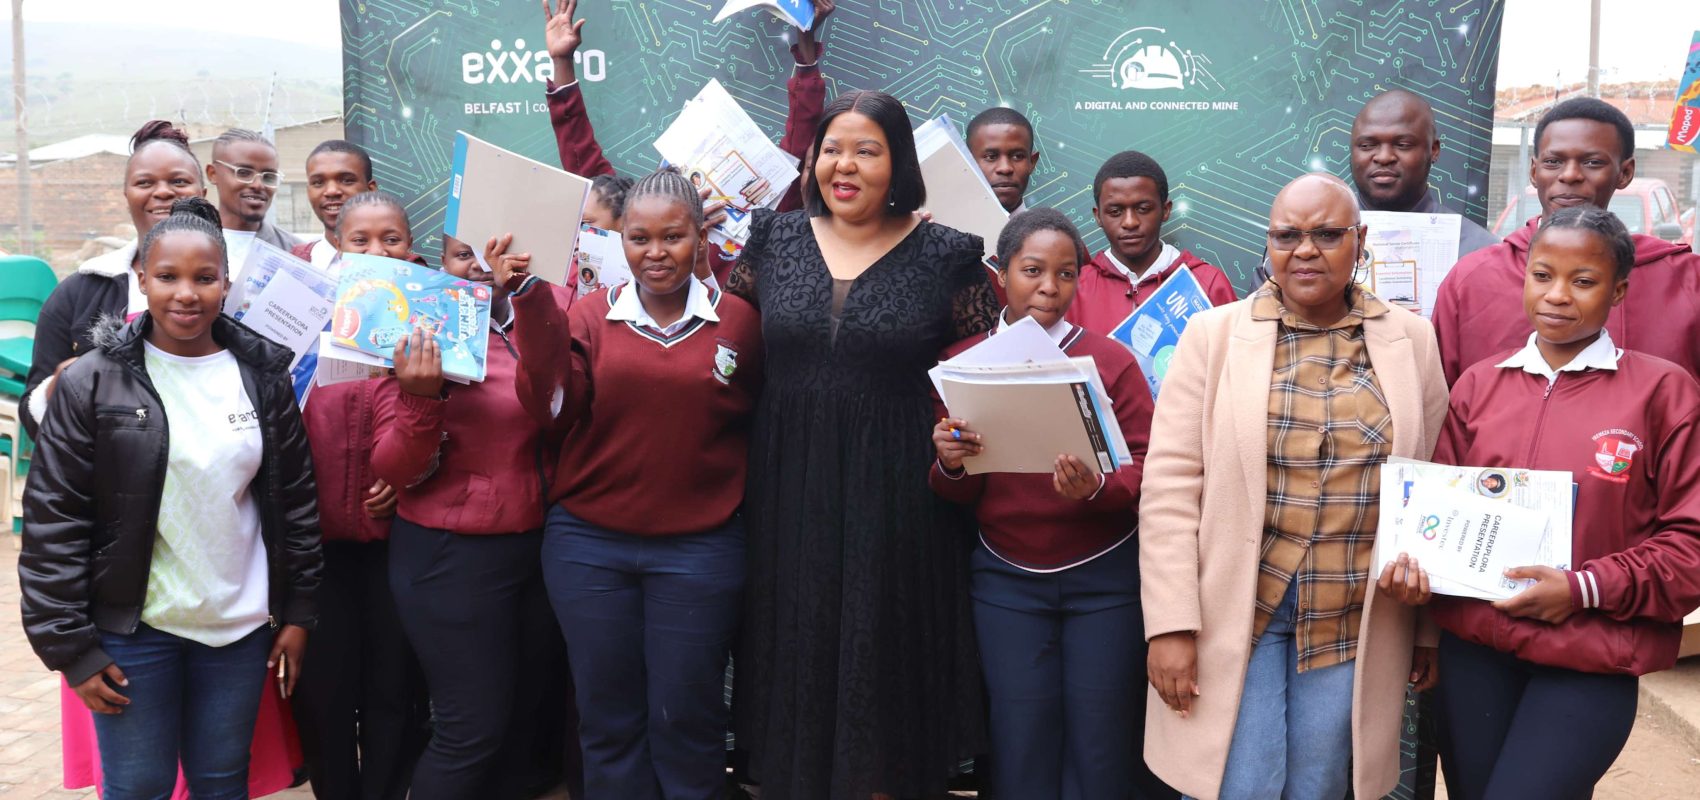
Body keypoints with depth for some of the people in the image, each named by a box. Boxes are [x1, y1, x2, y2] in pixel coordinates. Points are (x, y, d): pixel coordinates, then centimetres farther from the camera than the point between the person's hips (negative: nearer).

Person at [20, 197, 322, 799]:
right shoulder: (93, 382, -8)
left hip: (241, 627, 3)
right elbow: (53, 524, -7)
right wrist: (71, 647, -8)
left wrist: (297, 612, 6)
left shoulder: (263, 376, 1)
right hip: (133, 630, -2)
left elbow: (296, 501, 6)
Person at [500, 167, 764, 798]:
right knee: (609, 720, 13)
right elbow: (554, 406, -10)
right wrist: (533, 303, -14)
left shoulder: (736, 321, 0)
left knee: (686, 719, 9)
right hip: (588, 542, 2)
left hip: (699, 549, -1)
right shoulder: (591, 316, 4)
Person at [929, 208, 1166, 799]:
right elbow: (956, 495, 4)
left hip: (1104, 576, -1)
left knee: (1098, 750, 6)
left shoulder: (1109, 359, -4)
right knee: (1020, 747, 5)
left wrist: (1096, 488, -25)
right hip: (1006, 578, 1)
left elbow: (1148, 467, -5)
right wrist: (950, 464, -18)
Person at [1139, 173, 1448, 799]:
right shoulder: (1214, 335, -1)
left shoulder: (1411, 340, 5)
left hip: (1354, 624, 2)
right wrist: (1170, 626, -10)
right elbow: (1169, 487, -5)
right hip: (1232, 613, -2)